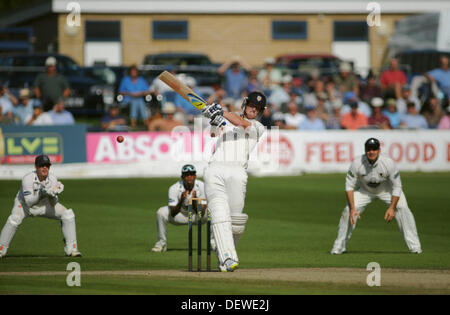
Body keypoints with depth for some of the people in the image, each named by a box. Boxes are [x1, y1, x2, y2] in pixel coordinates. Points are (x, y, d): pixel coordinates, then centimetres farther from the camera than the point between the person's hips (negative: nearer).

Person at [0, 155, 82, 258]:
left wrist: (53, 195, -38)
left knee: (68, 214, -11)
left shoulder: (53, 179, -19)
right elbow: (28, 202, -33)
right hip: (24, 204, -4)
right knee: (14, 219, -34)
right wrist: (41, 193, -46)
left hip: (43, 205, 4)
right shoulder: (28, 178, -30)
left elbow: (53, 204, -16)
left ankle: (71, 249, -3)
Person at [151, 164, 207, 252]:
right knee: (161, 213, -28)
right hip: (180, 214, -1)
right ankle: (162, 242, -9)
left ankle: (213, 241, -3)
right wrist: (181, 201, -46)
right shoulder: (174, 188, -26)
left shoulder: (202, 186, -24)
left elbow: (202, 213, -27)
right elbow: (173, 214, -29)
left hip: (196, 215, 1)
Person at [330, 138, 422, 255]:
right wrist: (352, 208, -27)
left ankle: (414, 246, -11)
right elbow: (349, 186, -19)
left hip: (386, 190, -1)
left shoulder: (389, 163, -31)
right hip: (364, 190, 1)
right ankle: (339, 247, 0)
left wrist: (392, 208, -28)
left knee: (402, 208, -20)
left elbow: (396, 187, -21)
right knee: (348, 211, -15)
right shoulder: (356, 163, -29)